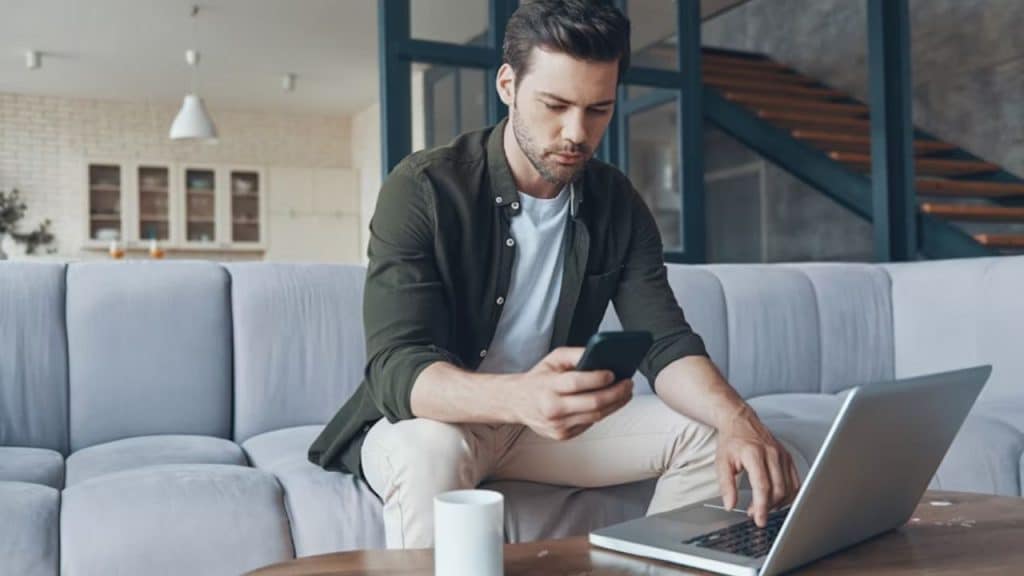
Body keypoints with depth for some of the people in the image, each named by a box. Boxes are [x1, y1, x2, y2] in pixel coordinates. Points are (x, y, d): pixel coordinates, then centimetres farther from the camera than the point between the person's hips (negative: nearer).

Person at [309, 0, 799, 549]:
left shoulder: (618, 205, -4)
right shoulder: (422, 188, -20)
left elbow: (665, 340, -10)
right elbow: (396, 368, -29)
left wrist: (737, 418, -33)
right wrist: (518, 398, -50)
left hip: (545, 419, 5)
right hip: (427, 417, -4)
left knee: (706, 434, -11)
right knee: (433, 453, -38)